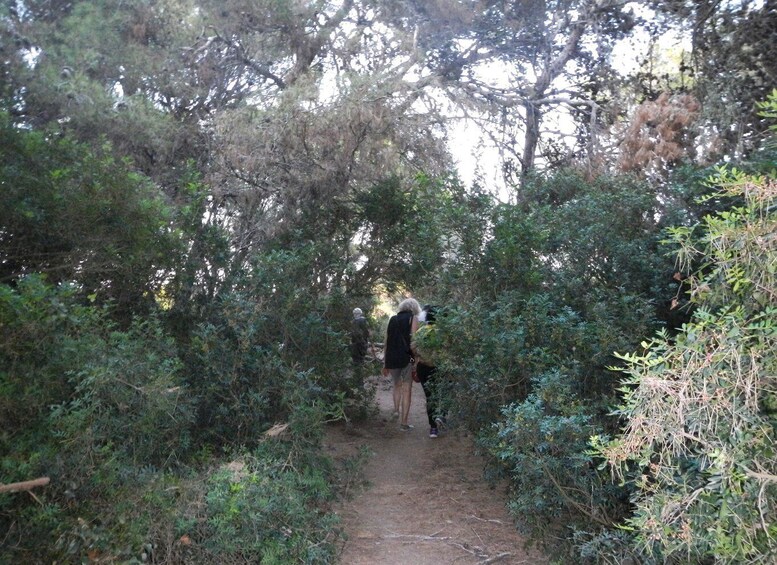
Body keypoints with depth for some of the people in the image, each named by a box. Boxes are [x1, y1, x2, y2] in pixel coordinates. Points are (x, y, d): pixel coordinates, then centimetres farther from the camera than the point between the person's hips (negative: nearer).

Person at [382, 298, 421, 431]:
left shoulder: (392, 319, 16)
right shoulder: (413, 318, 4)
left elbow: (387, 342, 14)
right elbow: (413, 341, -8)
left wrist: (385, 363, 19)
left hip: (392, 359, 4)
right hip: (406, 358, -4)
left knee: (397, 385, 27)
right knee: (407, 390, 2)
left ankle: (396, 410, 18)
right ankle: (403, 423, 1)